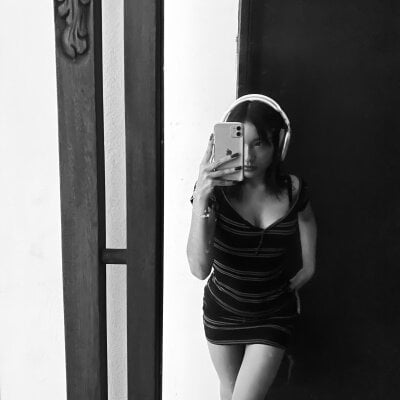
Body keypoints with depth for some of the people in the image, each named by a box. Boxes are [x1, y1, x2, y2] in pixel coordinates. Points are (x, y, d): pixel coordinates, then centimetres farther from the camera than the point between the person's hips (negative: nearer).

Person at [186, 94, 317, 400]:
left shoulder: (293, 189, -15)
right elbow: (199, 269, -36)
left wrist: (309, 265, 14)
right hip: (222, 311, 1)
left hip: (273, 316, 0)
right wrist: (200, 198, -46)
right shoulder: (215, 189, -23)